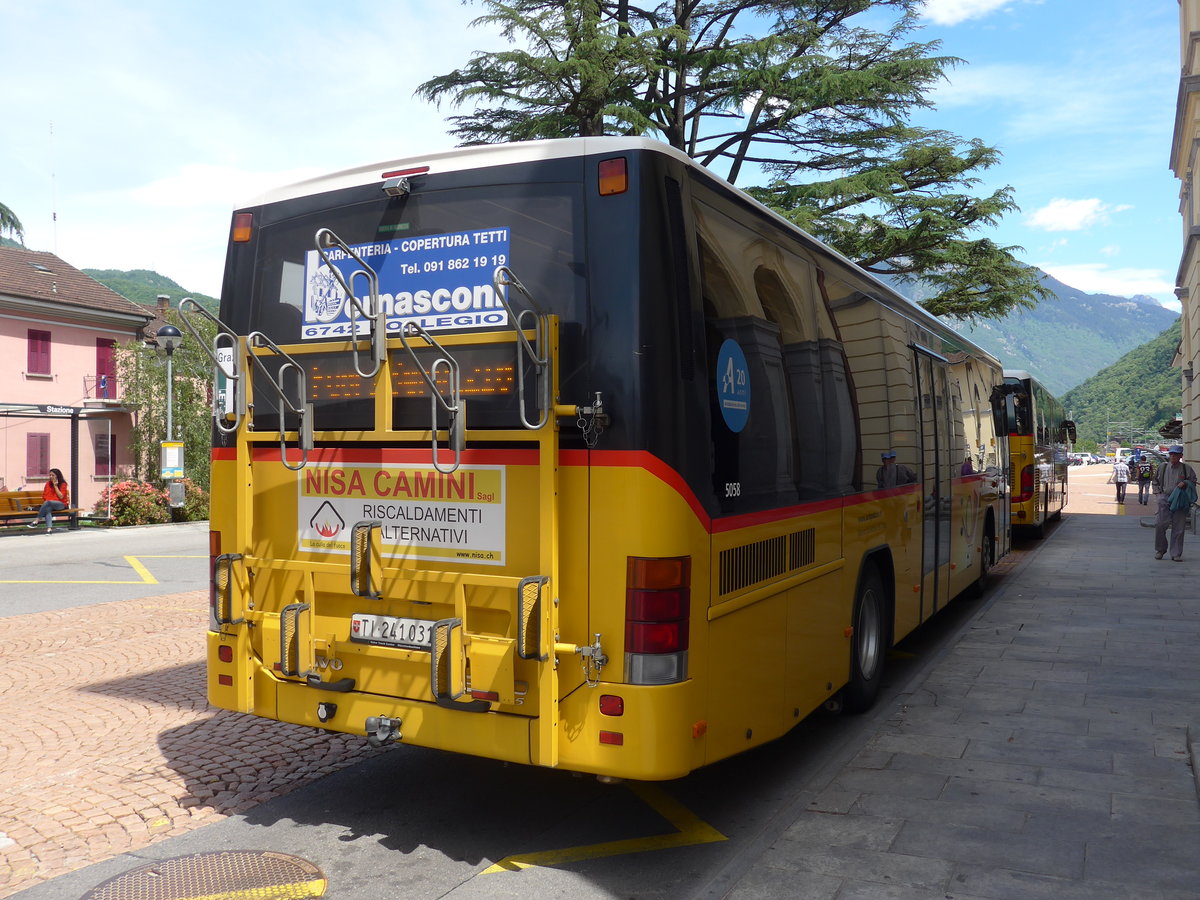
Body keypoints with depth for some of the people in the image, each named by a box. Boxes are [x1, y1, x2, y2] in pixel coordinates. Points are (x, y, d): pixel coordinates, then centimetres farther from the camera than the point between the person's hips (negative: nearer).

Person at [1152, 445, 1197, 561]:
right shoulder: (1162, 467, 6)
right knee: (1160, 525, -4)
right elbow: (1155, 481, 19)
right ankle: (1160, 550, 14)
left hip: (1179, 501, -1)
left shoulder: (1187, 468, 2)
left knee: (1178, 528, 0)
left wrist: (1185, 483, -9)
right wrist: (1158, 492, 7)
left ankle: (1176, 554, 9)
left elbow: (1193, 481, 11)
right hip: (1164, 499, 1)